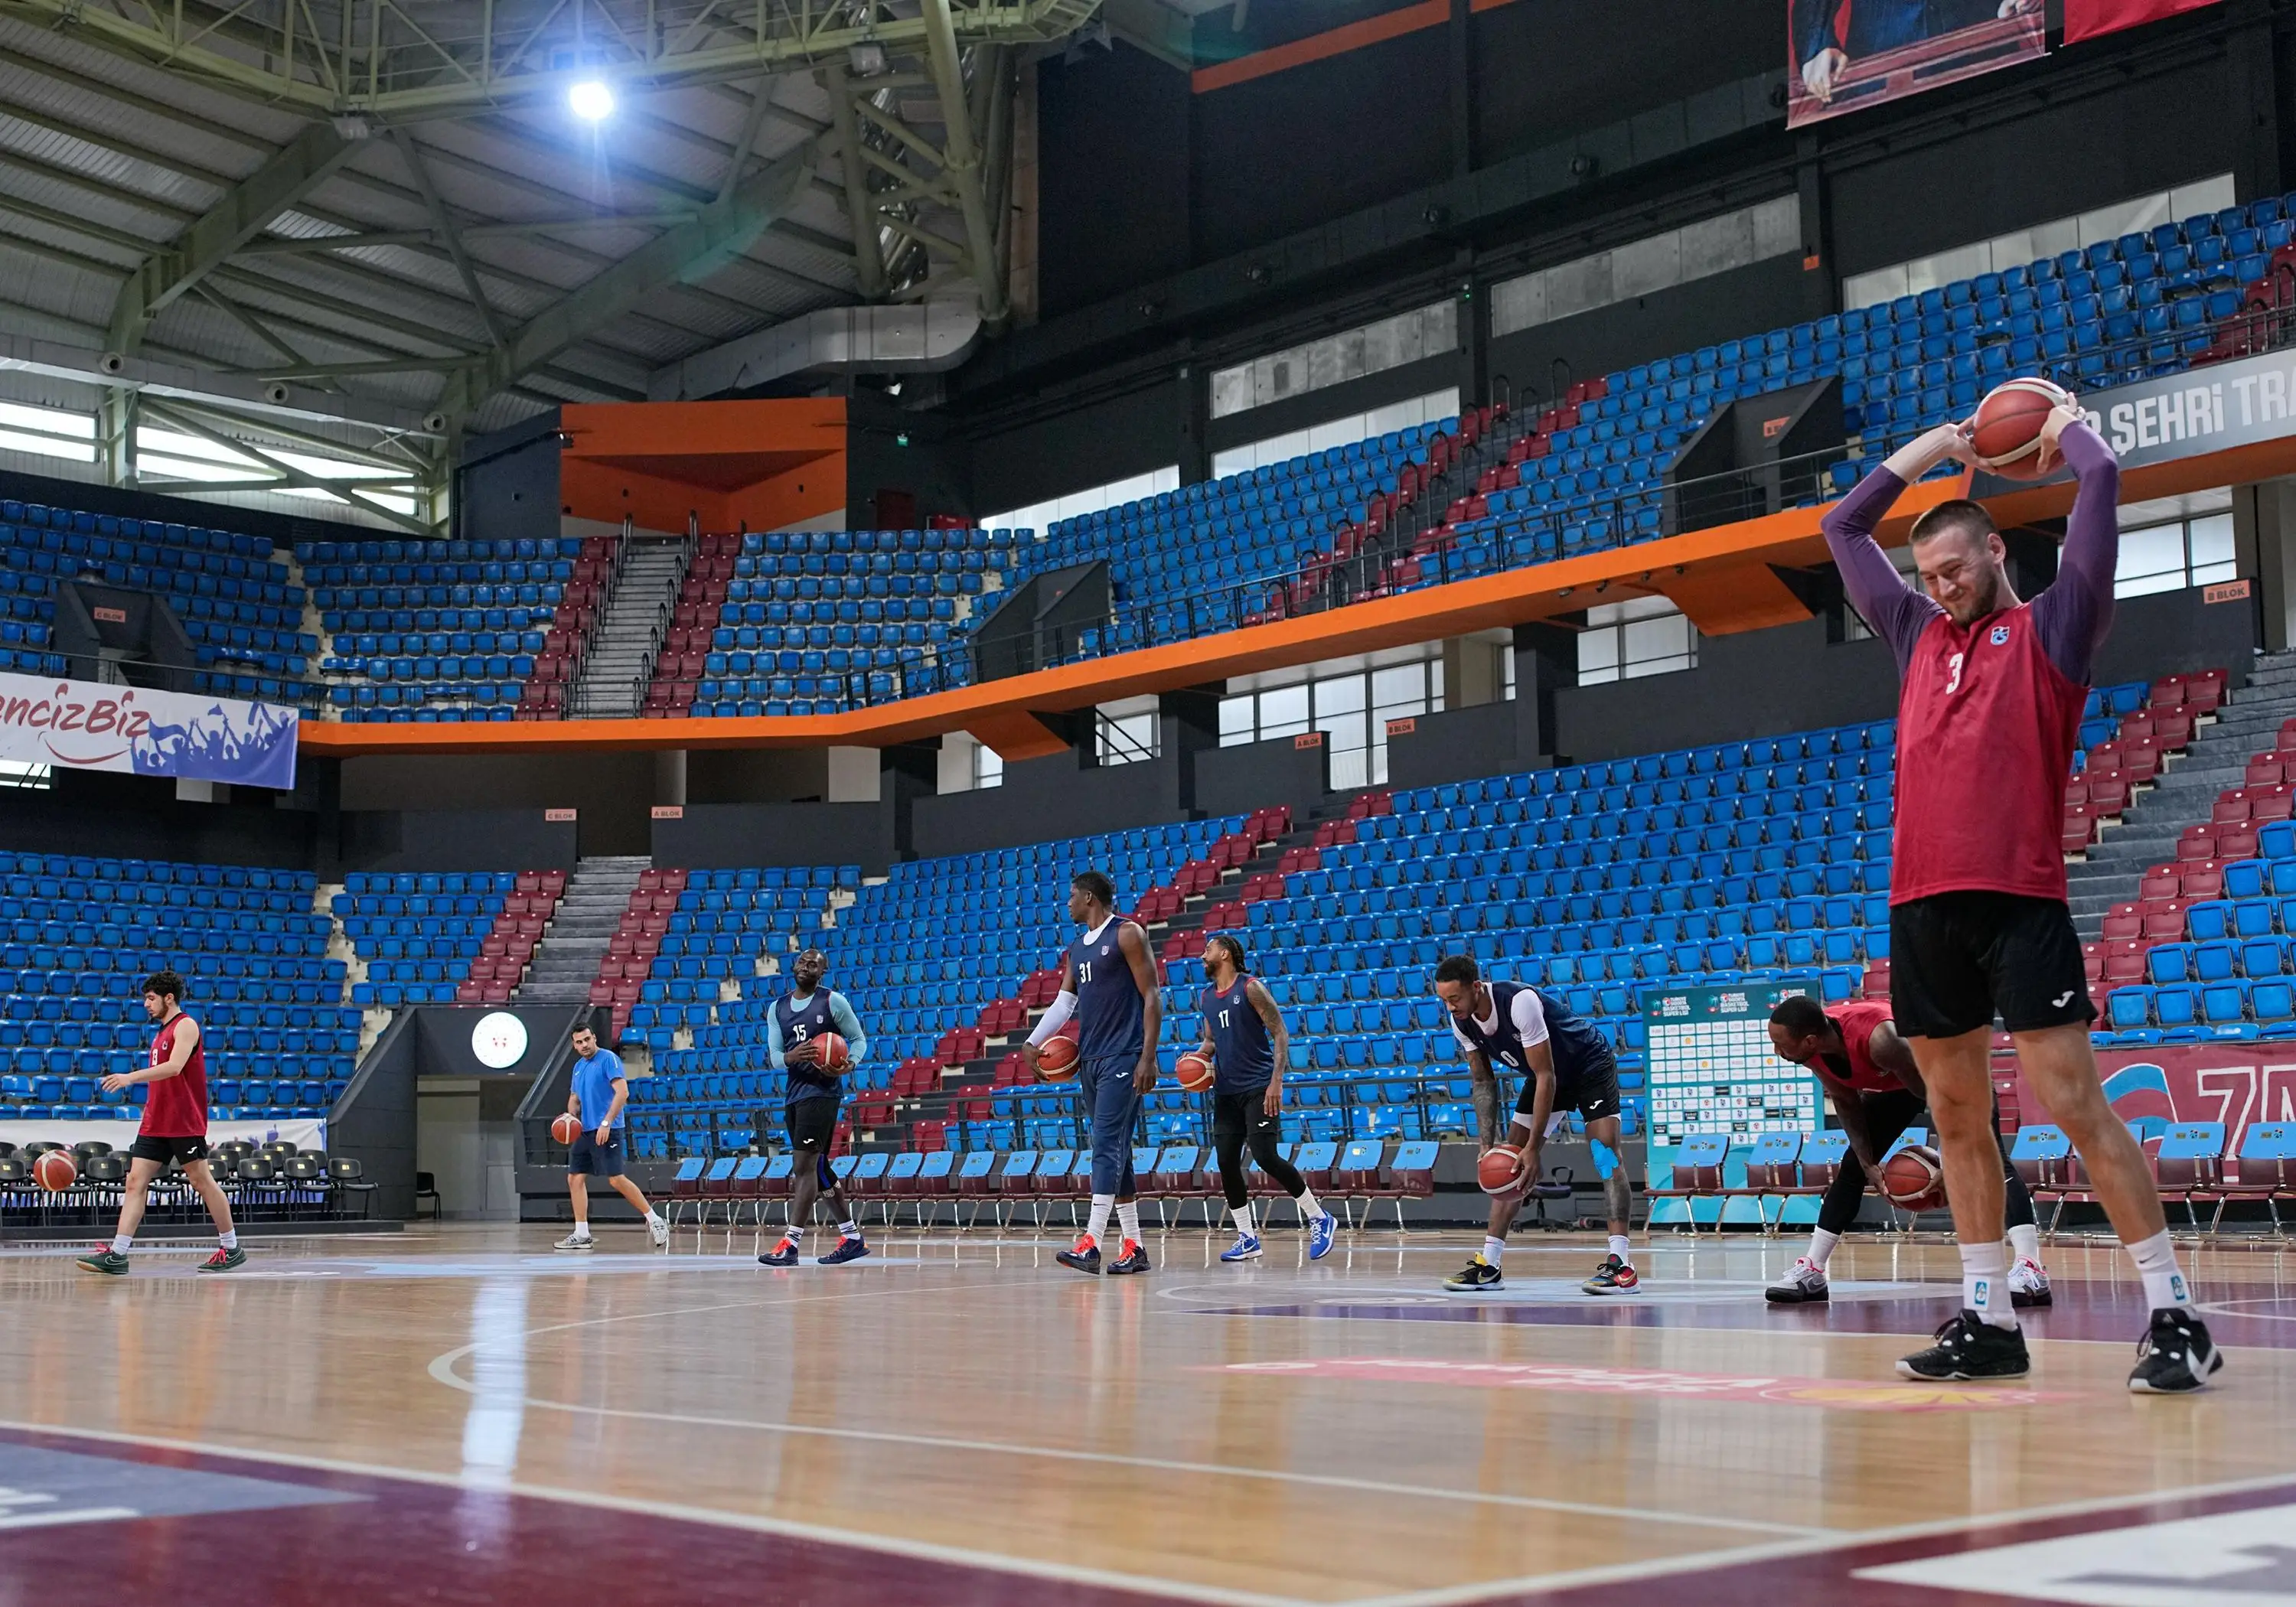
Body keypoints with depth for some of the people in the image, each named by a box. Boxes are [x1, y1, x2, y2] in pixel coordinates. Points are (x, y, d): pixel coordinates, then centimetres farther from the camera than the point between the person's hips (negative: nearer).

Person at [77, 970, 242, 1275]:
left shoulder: (185, 1026, -8)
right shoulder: (162, 1033, 19)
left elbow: (174, 1067, -23)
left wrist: (132, 1077, -29)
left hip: (184, 1123, -9)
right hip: (155, 1124, 9)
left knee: (202, 1180, -2)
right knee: (135, 1182, -1)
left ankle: (231, 1248, 7)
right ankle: (117, 1254, -6)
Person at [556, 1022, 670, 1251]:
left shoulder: (608, 1059, -8)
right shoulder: (578, 1067, 17)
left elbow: (622, 1092, -18)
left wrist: (606, 1123, -24)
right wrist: (571, 1115, 2)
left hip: (606, 1131, -9)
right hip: (585, 1130, 9)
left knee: (616, 1179, -13)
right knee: (575, 1178, 4)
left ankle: (654, 1220, -2)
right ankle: (582, 1236, 9)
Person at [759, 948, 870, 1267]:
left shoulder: (833, 1001, -3)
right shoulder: (777, 1009, 11)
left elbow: (859, 1039, 1)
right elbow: (774, 1057, 6)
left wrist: (850, 1064, -20)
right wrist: (790, 1057, -18)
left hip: (822, 1091, -7)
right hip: (795, 1092, 7)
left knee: (804, 1166, -14)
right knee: (818, 1169, 12)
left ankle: (790, 1244, -16)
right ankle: (853, 1238, 22)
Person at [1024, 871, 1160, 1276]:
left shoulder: (1127, 934, -6)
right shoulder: (1076, 950, 18)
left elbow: (1151, 996, -10)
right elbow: (1064, 1002, 16)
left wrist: (1148, 1057, -16)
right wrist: (1034, 1042, 0)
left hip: (1122, 1059, -8)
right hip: (1089, 1059, 8)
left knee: (1107, 1146, -15)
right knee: (1115, 1152, 8)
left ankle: (1091, 1243, -22)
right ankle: (1133, 1247, 12)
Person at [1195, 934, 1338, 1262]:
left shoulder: (1251, 987, -8)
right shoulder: (1207, 995, 13)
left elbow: (1280, 1033, -10)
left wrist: (1276, 1080, -19)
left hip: (1258, 1087, -7)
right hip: (1226, 1091, 7)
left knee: (1266, 1157, -15)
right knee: (1227, 1164, 0)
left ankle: (1320, 1219, -1)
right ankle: (1247, 1238, 9)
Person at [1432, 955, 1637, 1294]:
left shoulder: (1520, 1002, -37)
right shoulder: (1461, 1022, -15)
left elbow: (1545, 1077, -32)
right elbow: (1483, 1081, -2)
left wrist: (1533, 1147, -31)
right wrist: (1488, 1142, -12)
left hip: (1590, 1066, -7)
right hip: (1547, 1074, 7)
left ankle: (1621, 1262, -26)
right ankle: (1488, 1264, 4)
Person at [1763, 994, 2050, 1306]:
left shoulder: (1879, 1039, -43)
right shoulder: (1814, 1052, -23)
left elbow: (1935, 1095, -31)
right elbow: (1847, 1103, -6)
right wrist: (1867, 1162, -13)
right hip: (1897, 1081, 7)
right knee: (1853, 1165, 6)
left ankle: (2030, 1270, -32)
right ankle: (1811, 1272, 12)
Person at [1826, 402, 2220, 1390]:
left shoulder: (2050, 629, 5)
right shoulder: (1920, 637, 20)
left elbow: (2102, 480, -2)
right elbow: (1843, 528, 30)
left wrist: (2066, 423, 18)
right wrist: (1936, 444, 32)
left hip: (2018, 901, -6)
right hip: (1921, 907, 6)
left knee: (2075, 1106, -9)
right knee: (1957, 1118, 8)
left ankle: (2176, 1319, -4)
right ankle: (1988, 1322, 15)